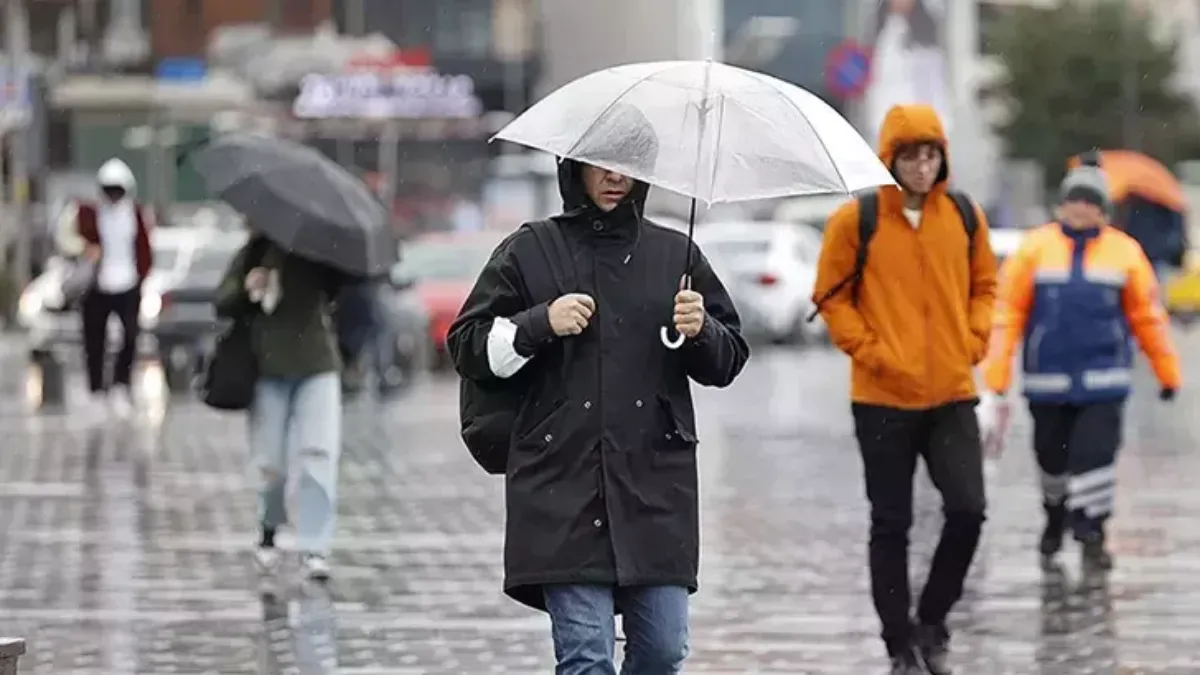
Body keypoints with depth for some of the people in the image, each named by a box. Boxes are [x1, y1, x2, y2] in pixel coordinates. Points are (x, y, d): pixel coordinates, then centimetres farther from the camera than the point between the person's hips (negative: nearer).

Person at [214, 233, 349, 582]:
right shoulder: (255, 252, 4)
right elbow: (223, 302, 5)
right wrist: (246, 289, -15)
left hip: (317, 368, -1)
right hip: (268, 369, 1)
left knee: (318, 455, -14)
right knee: (270, 461, 4)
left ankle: (314, 548, -14)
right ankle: (268, 532, 31)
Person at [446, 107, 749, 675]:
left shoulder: (675, 255, 14)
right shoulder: (530, 252, 8)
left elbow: (728, 360, 16)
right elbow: (468, 348, 7)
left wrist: (701, 331, -6)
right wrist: (542, 324, -9)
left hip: (656, 485, 2)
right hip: (563, 487, -2)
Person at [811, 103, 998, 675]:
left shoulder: (965, 217, 4)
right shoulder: (855, 220, -6)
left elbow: (984, 284, 15)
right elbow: (831, 296, -2)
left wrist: (973, 340, 0)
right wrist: (868, 350, -11)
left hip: (952, 393, 2)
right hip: (883, 398, -2)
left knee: (968, 510, -9)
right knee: (891, 525, 5)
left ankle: (931, 620, 12)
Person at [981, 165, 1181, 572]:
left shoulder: (1124, 252, 2)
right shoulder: (1036, 248, -1)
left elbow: (1147, 315, 8)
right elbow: (1009, 313, -1)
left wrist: (1167, 370, 10)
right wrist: (996, 375, -7)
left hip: (1103, 381, -1)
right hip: (1048, 381, 1)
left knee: (1095, 455, -9)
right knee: (1052, 458, 12)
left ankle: (1091, 535, 2)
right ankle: (1056, 520, 37)